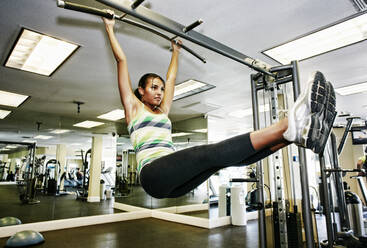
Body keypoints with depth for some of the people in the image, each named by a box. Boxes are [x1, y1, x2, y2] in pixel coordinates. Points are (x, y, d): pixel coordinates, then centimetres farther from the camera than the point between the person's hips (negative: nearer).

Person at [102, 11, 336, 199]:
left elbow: (171, 78, 39)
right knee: (210, 152, -31)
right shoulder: (133, 106, 13)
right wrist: (110, 28, 21)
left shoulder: (162, 111, 28)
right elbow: (121, 60, 14)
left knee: (234, 155, -19)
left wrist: (176, 51, 51)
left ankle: (301, 131, -34)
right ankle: (289, 125, -45)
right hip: (153, 174, -6)